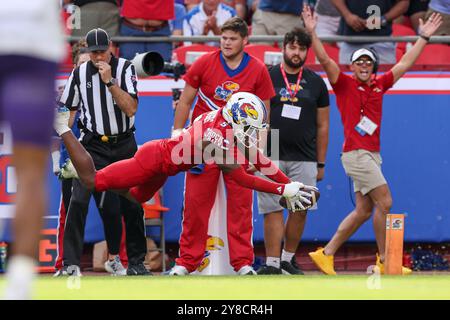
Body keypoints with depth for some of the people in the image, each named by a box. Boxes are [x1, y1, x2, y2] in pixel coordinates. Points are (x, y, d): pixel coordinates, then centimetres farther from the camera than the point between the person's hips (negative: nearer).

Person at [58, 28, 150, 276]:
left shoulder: (125, 68, -5)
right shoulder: (80, 73, 0)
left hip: (124, 144, 0)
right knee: (78, 200, -18)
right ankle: (71, 265, -18)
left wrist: (109, 81, -24)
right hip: (93, 146, 0)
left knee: (132, 206, 5)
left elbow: (131, 109, -16)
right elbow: (65, 111, 9)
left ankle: (136, 263, 22)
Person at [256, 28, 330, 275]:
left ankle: (288, 258, 13)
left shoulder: (315, 83, 10)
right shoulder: (266, 77, 5)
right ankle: (272, 264, -6)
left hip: (304, 159, 2)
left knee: (300, 210, -2)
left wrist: (321, 164, 10)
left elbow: (322, 126, 13)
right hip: (270, 157, -2)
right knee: (273, 210, -6)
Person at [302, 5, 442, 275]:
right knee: (385, 202, -10)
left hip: (373, 155, 7)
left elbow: (404, 65, 20)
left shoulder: (379, 84, 14)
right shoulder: (344, 83, -1)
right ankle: (384, 260, -3)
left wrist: (424, 38, 20)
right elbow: (325, 60, -12)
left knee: (364, 211, 7)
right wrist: (312, 32, -23)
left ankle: (326, 254, 13)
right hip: (355, 153, -7)